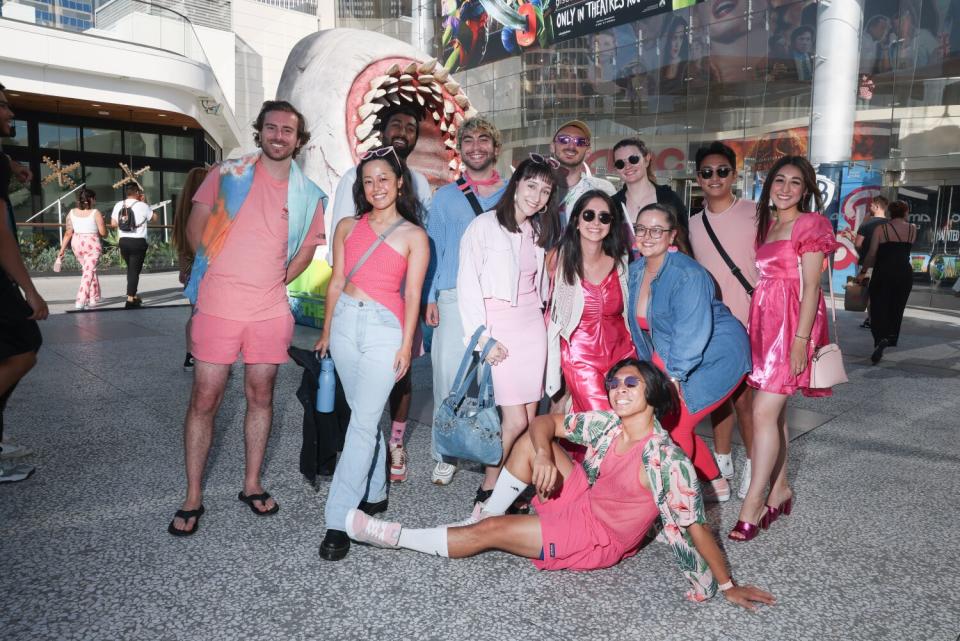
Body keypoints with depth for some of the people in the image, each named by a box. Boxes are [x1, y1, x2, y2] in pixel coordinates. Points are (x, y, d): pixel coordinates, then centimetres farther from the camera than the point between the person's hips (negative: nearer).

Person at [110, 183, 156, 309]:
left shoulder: (118, 205, 4)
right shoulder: (142, 206, -8)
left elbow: (113, 224, 3)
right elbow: (154, 218, 6)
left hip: (123, 241, 5)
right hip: (138, 242, -5)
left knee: (131, 269, 21)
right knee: (135, 270, -1)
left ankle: (133, 296, 29)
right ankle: (130, 300, -6)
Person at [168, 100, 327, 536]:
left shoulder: (307, 193, 7)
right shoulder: (228, 174, 2)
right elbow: (195, 226, 5)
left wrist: (278, 280, 7)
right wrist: (217, 270, -1)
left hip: (270, 309, 2)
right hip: (218, 304, -2)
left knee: (261, 395, 10)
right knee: (205, 399, 1)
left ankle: (252, 485, 26)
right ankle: (192, 499, 13)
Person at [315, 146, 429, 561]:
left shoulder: (414, 236, 1)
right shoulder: (348, 227, 11)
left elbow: (412, 294, -1)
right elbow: (336, 282, 13)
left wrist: (406, 345, -6)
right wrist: (326, 332, 13)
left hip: (384, 328, -4)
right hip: (345, 322, 4)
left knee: (363, 422, -6)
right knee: (364, 415, 13)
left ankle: (339, 521, -2)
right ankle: (374, 494, 29)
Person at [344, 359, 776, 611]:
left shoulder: (666, 460, -27)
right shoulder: (607, 425, -8)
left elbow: (696, 525, -24)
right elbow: (544, 423, -6)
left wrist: (728, 585, -21)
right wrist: (543, 454, -27)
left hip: (600, 539, -7)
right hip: (581, 504, 7)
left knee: (488, 532, -12)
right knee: (529, 441, -4)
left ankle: (392, 536, 2)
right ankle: (491, 514, 5)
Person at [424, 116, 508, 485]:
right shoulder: (446, 197, 14)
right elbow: (432, 249, 10)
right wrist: (429, 297, 0)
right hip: (454, 298, 0)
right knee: (448, 375, -2)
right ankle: (447, 456, 10)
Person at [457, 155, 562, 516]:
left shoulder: (539, 232, 13)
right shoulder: (485, 225, -6)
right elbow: (467, 284, -10)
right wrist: (482, 337, -13)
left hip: (532, 325, 6)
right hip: (498, 327, -6)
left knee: (529, 419, 4)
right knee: (516, 421, -10)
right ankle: (486, 493, 8)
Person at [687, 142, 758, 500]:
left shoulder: (754, 213, -4)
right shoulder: (693, 224, 10)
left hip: (746, 320, -4)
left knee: (742, 394, -3)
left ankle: (753, 466, 16)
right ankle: (722, 461, 27)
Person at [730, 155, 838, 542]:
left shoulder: (809, 225, -4)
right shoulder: (767, 225, 17)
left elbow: (811, 286, -10)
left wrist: (800, 340, -17)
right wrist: (752, 328, 10)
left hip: (792, 323, -7)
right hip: (765, 321, 7)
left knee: (764, 412, -11)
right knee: (773, 410, 10)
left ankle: (753, 503, -4)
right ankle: (780, 490, 22)